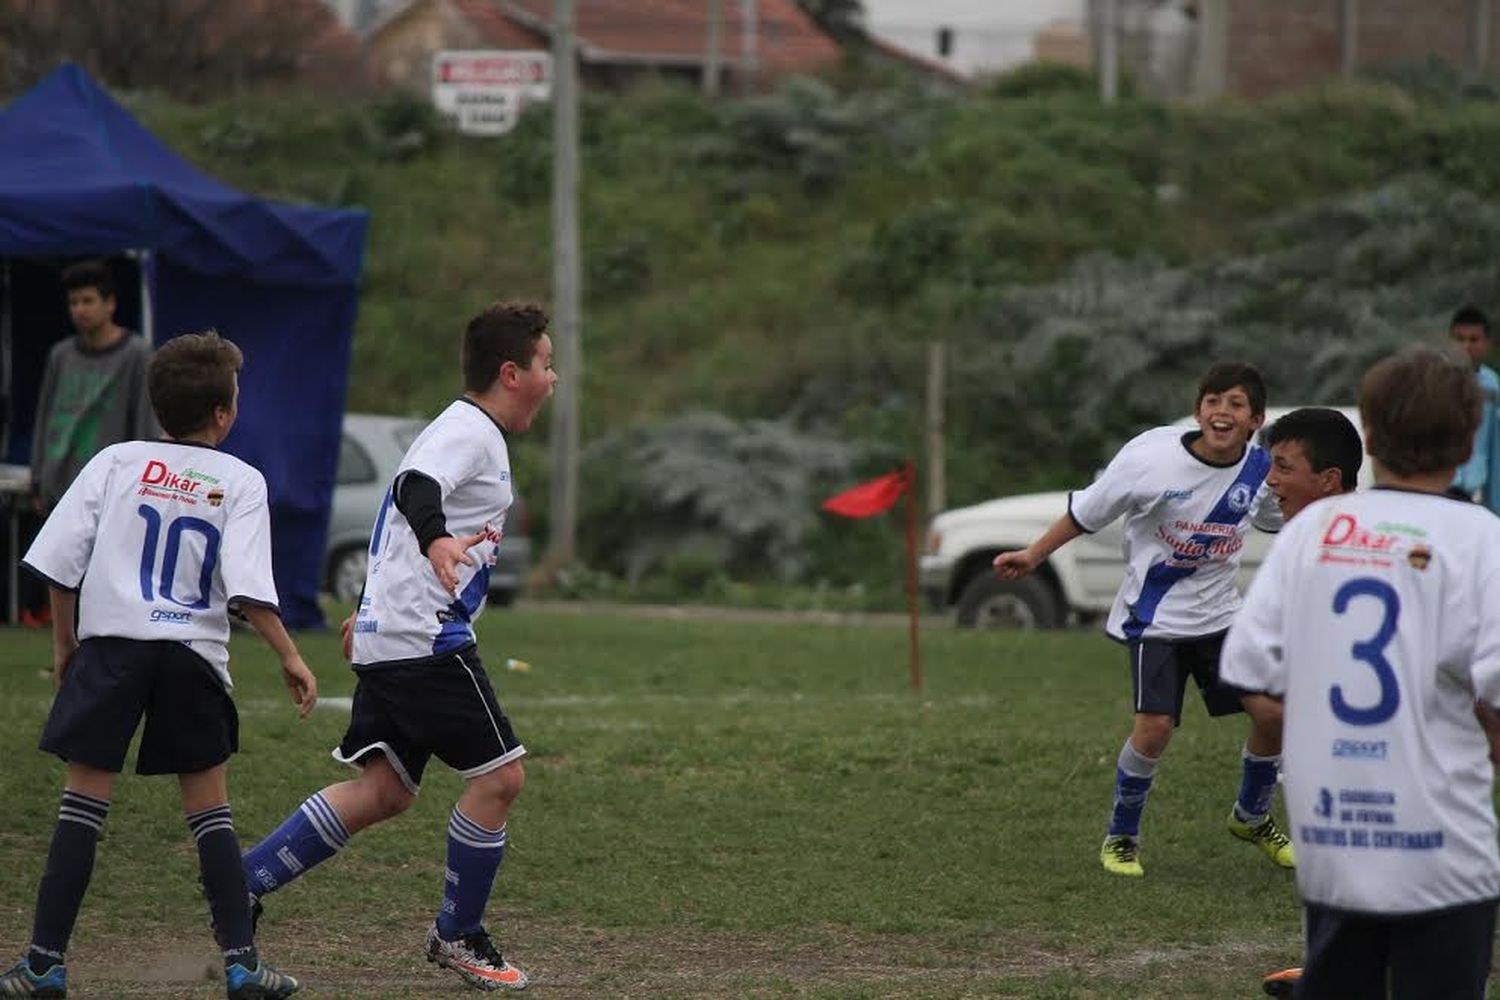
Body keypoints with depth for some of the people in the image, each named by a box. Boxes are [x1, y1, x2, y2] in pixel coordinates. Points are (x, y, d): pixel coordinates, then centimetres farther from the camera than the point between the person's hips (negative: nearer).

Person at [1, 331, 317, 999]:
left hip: (111, 644, 0)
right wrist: (289, 657, -2)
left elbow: (58, 561, 2)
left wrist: (64, 640, 14)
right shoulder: (241, 482, 2)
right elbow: (249, 589, -9)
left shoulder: (116, 463, 5)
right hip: (194, 655, 0)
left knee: (85, 797, 4)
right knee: (208, 806, 11)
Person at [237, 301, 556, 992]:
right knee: (499, 775, -5)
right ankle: (457, 935, 5)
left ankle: (243, 882, 5)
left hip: (387, 640, 10)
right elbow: (416, 487, -30)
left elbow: (412, 495, 33)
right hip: (426, 641, -10)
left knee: (383, 791, 7)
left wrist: (369, 610, 43)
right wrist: (437, 541, -52)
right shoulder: (471, 431, -11)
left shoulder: (469, 430, 22)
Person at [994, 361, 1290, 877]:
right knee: (1155, 726, -19)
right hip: (1154, 616, -4)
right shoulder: (1152, 457, -19)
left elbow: (1288, 519, 16)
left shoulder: (1260, 470, -7)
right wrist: (1033, 555, -4)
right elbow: (1087, 510, -6)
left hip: (1220, 613, 4)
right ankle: (1121, 836, 5)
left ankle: (1252, 818, 24)